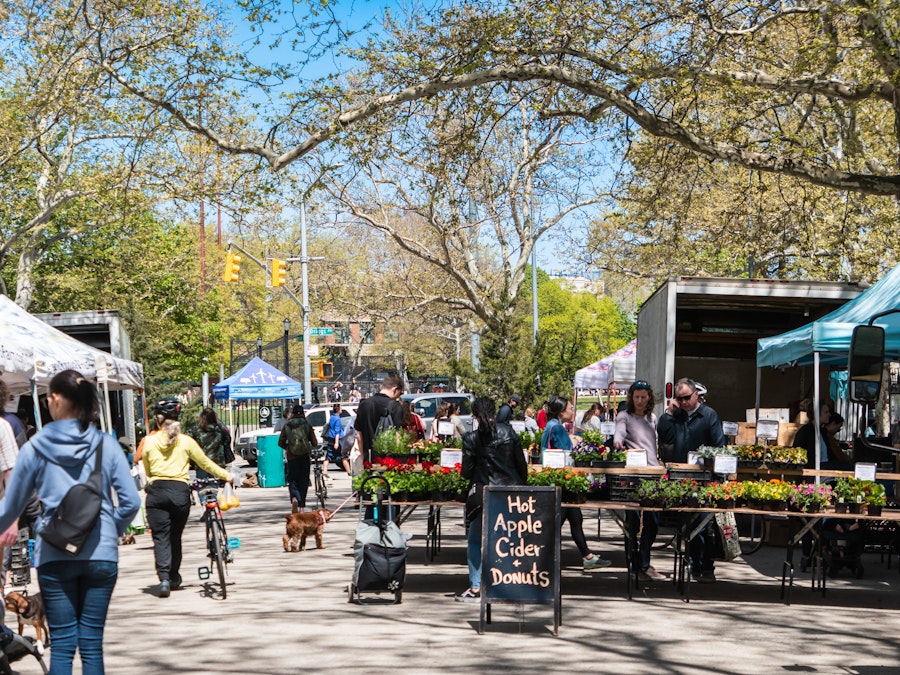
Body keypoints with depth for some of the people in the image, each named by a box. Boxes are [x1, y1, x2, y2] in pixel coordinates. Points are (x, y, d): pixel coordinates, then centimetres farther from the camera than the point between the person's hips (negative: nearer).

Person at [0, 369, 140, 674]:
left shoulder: (34, 447, -2)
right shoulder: (106, 444, -1)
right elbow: (130, 501, -3)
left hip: (53, 555, -1)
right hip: (101, 554, 1)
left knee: (62, 644, 6)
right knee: (92, 644, 7)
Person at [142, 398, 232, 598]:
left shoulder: (148, 441, 3)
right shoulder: (186, 441, 2)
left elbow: (146, 471, 12)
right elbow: (205, 463, 11)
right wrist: (226, 475, 24)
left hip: (156, 491, -1)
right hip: (180, 491, 1)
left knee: (160, 537, 0)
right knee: (175, 536, 15)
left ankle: (164, 578, -15)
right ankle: (174, 577, 26)